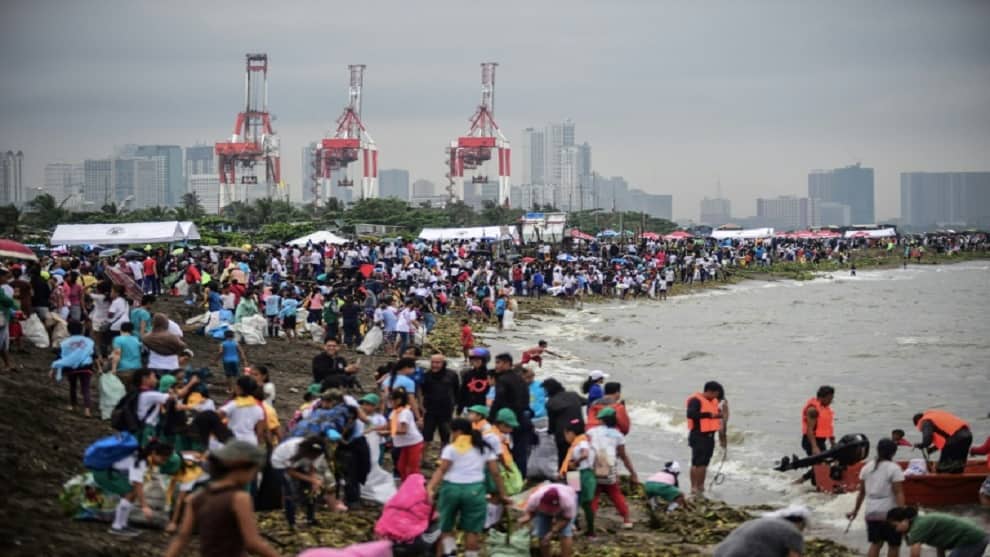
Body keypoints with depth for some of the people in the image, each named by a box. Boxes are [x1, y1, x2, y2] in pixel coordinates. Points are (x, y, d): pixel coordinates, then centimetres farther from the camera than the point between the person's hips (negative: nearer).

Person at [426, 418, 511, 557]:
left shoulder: (451, 448, 3)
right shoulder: (484, 448, 14)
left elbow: (442, 469, -9)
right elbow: (495, 473, 11)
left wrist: (430, 488, -18)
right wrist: (502, 494, 16)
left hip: (451, 488, -1)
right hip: (474, 490, 2)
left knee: (446, 527, 13)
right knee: (472, 530, 6)